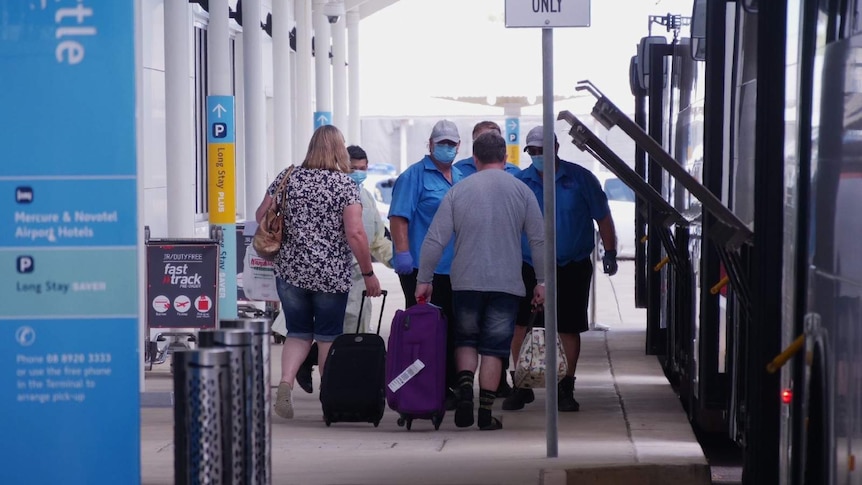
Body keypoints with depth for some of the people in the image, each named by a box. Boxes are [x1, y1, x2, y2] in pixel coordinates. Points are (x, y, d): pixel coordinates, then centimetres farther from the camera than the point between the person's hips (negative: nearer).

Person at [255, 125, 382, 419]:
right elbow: (355, 233, -14)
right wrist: (369, 274, -6)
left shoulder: (288, 177, 4)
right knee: (328, 336, 9)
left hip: (290, 270, 3)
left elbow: (261, 215, 8)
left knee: (298, 332, 12)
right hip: (331, 274, -3)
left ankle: (286, 381, -11)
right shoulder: (345, 185, -7)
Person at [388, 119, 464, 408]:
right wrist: (402, 253, -24)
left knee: (451, 330, 11)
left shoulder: (460, 178, 18)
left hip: (454, 269, 7)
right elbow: (398, 217, -14)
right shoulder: (414, 176, -6)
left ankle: (448, 388, 19)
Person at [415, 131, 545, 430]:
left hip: (466, 282, 0)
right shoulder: (521, 191, 2)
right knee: (494, 348, 5)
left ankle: (465, 388, -6)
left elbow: (435, 240, -1)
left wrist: (424, 279, 7)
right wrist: (541, 282, 9)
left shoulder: (458, 191, 1)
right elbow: (539, 240, 2)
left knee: (466, 339, 17)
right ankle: (485, 412, 2)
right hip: (507, 283, 0)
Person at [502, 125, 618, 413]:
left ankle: (565, 390, 17)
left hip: (572, 267, -1)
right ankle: (521, 387, 7)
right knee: (519, 325, -6)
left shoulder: (580, 178, -2)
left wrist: (610, 253, 0)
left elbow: (603, 217, 3)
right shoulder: (519, 182, 3)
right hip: (529, 267, 1)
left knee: (569, 329, 5)